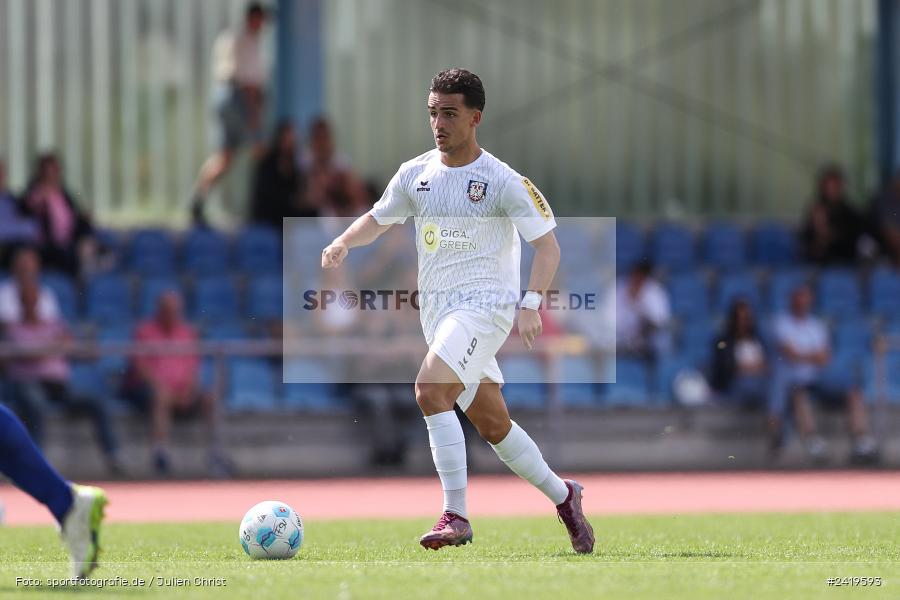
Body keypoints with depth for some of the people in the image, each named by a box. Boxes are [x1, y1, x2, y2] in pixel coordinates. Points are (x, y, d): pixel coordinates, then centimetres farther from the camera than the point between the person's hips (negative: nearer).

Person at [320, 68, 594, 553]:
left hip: (485, 304, -7)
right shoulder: (415, 174, 7)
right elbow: (378, 219, 22)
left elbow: (546, 244, -6)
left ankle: (456, 516, -26)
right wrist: (343, 243, 0)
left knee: (430, 388, -27)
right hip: (437, 312, 7)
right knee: (492, 425, 11)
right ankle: (563, 497, 32)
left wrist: (531, 304, -19)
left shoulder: (503, 181, -8)